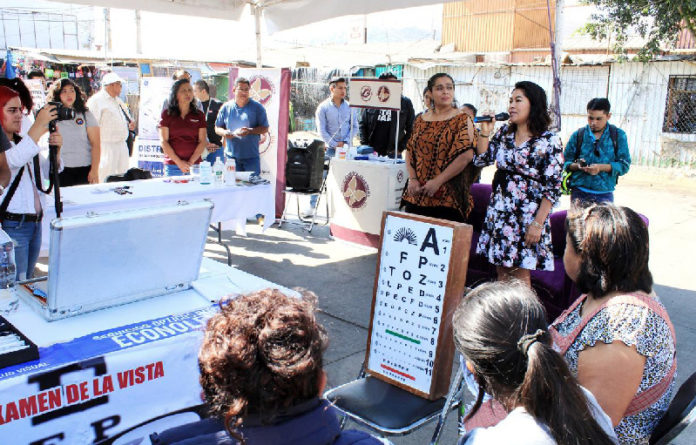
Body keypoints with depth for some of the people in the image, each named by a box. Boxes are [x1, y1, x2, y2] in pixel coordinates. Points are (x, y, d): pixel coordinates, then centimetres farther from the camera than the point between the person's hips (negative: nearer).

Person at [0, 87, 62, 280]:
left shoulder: (23, 141, 15)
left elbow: (48, 172, 17)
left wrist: (55, 149, -3)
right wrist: (39, 125, -28)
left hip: (35, 222, 8)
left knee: (28, 283, 16)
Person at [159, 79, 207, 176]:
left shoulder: (199, 115, 9)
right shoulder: (167, 114, 5)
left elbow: (202, 141, 4)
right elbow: (163, 141, 0)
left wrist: (191, 162, -7)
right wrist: (179, 162, -8)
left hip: (194, 164, 1)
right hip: (172, 165, -1)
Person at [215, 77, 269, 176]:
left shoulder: (257, 107, 2)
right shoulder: (226, 107, 8)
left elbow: (265, 128, 0)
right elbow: (217, 128, 14)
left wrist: (250, 131, -17)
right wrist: (224, 133, -10)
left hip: (251, 157, -2)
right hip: (231, 156, 2)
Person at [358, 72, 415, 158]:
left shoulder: (405, 102, 1)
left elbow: (411, 129, 2)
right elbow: (363, 124, 12)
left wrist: (401, 148, -5)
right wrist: (364, 144, 2)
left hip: (393, 153, -2)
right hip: (371, 152, 2)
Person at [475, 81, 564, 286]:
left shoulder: (549, 141, -9)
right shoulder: (505, 132, 8)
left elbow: (553, 188, -11)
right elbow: (482, 160, 10)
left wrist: (538, 223, -15)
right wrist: (485, 132, -2)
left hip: (527, 215, -5)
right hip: (499, 211, 6)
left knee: (519, 273, 2)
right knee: (501, 271, 12)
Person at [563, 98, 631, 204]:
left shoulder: (618, 135, 5)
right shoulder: (578, 135, 6)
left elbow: (625, 165, 0)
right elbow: (566, 162, 7)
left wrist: (601, 167, -16)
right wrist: (577, 166, -15)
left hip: (605, 194, 0)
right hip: (579, 192, 0)